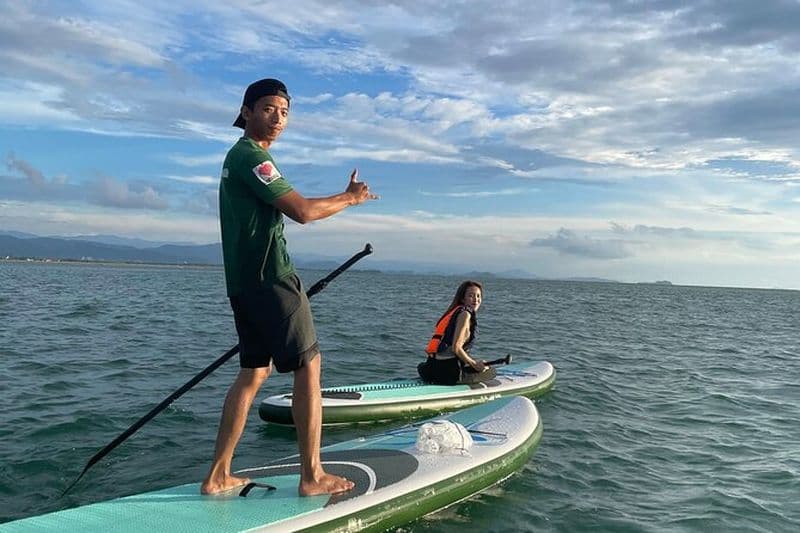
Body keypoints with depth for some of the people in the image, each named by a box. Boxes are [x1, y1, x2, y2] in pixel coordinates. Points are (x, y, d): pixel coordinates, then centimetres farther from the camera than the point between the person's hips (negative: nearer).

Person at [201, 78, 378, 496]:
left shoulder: (237, 157, 22)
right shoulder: (252, 156, -11)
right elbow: (302, 211, -18)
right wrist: (351, 198, -4)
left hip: (244, 281, 10)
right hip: (268, 278, -10)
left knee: (253, 372, 12)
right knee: (308, 366, -3)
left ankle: (218, 476, 15)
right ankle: (312, 476, 3)